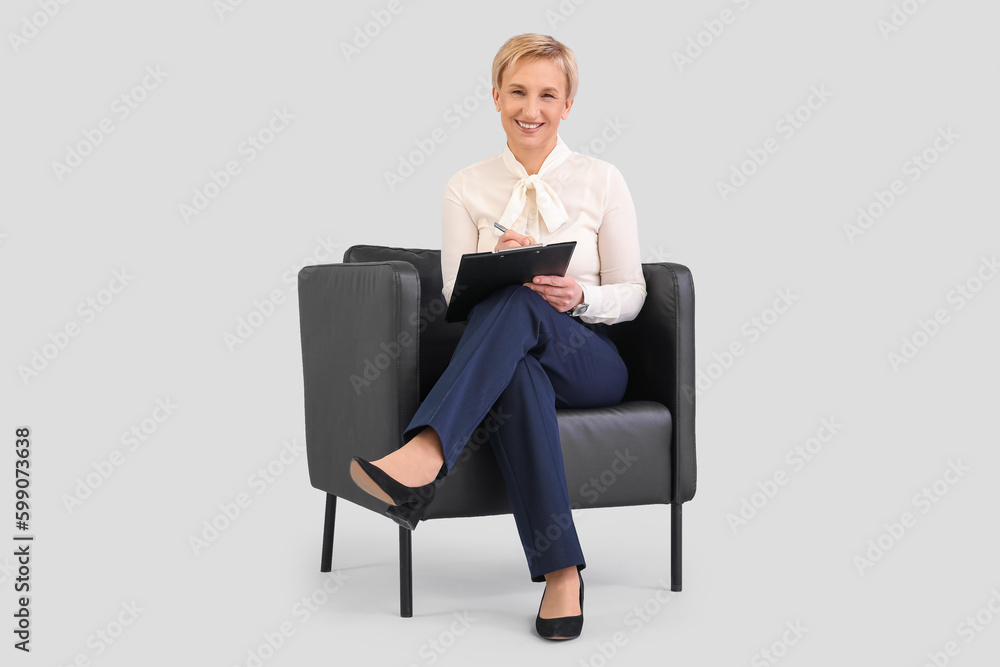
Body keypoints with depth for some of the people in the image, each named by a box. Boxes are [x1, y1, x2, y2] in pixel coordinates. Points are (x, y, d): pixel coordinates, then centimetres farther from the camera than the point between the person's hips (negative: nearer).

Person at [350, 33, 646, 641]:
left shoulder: (602, 181, 6)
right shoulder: (468, 188, 10)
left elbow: (632, 294, 6)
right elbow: (456, 296, 7)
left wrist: (579, 298, -16)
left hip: (590, 360, -1)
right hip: (506, 361, 1)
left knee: (518, 301, -36)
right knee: (518, 378, -40)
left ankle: (423, 456, -54)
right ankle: (561, 573, -43)